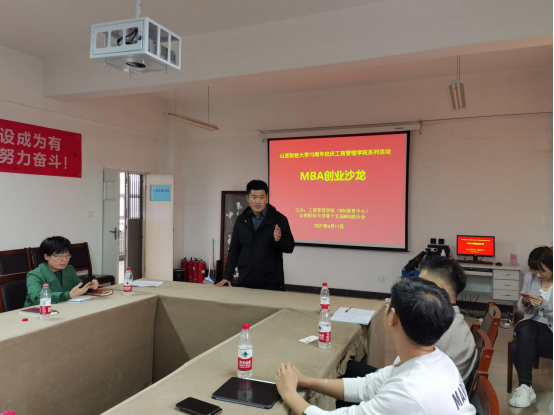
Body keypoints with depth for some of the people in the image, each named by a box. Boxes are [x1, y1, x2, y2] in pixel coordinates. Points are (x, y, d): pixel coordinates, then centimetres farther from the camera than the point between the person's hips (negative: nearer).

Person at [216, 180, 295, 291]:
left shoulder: (279, 219, -4)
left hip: (271, 283, -3)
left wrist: (278, 240, -24)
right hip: (245, 282, 3)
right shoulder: (241, 220, 7)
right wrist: (227, 276, 4)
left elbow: (290, 247, -4)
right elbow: (234, 250, 9)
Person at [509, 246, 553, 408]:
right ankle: (526, 386, -32)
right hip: (531, 325, 4)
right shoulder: (530, 278, 3)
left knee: (518, 347, -31)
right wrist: (524, 302, -12)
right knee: (525, 328, -35)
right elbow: (522, 310, 9)